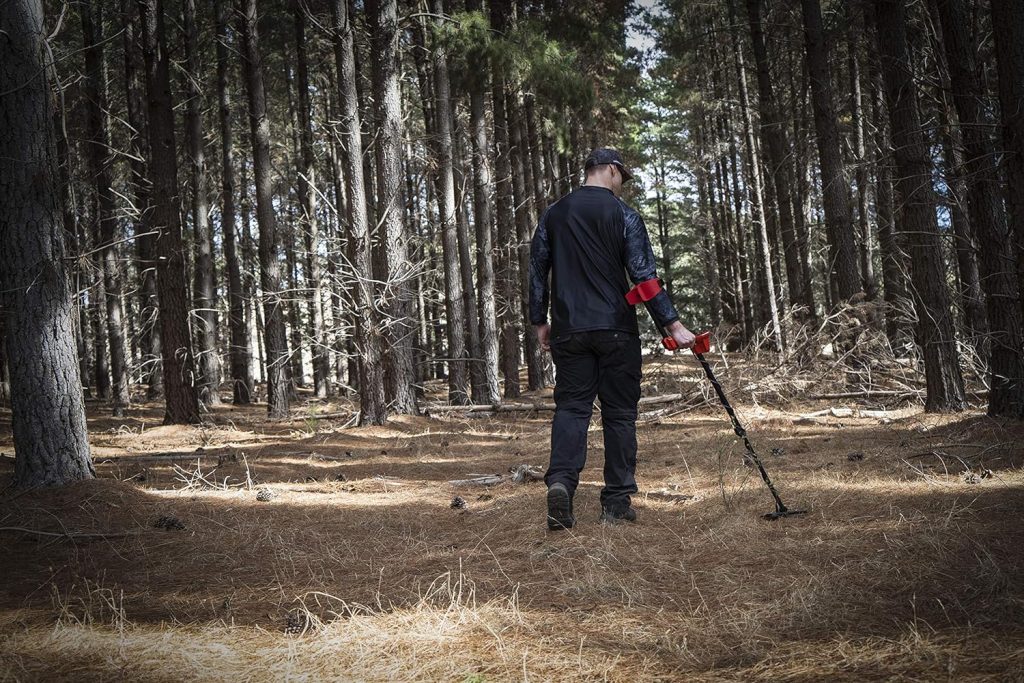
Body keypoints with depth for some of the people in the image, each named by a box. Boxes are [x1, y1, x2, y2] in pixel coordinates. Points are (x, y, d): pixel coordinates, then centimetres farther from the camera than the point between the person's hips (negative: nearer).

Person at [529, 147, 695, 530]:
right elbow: (645, 277, -9)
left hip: (569, 331, 3)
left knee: (571, 406, 3)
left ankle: (560, 480, -20)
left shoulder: (553, 215, 9)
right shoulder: (624, 216, -4)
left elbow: (537, 273, 11)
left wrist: (539, 323, 20)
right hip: (616, 329, -3)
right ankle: (617, 502, 7)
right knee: (619, 412, 5)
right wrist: (673, 326, -8)